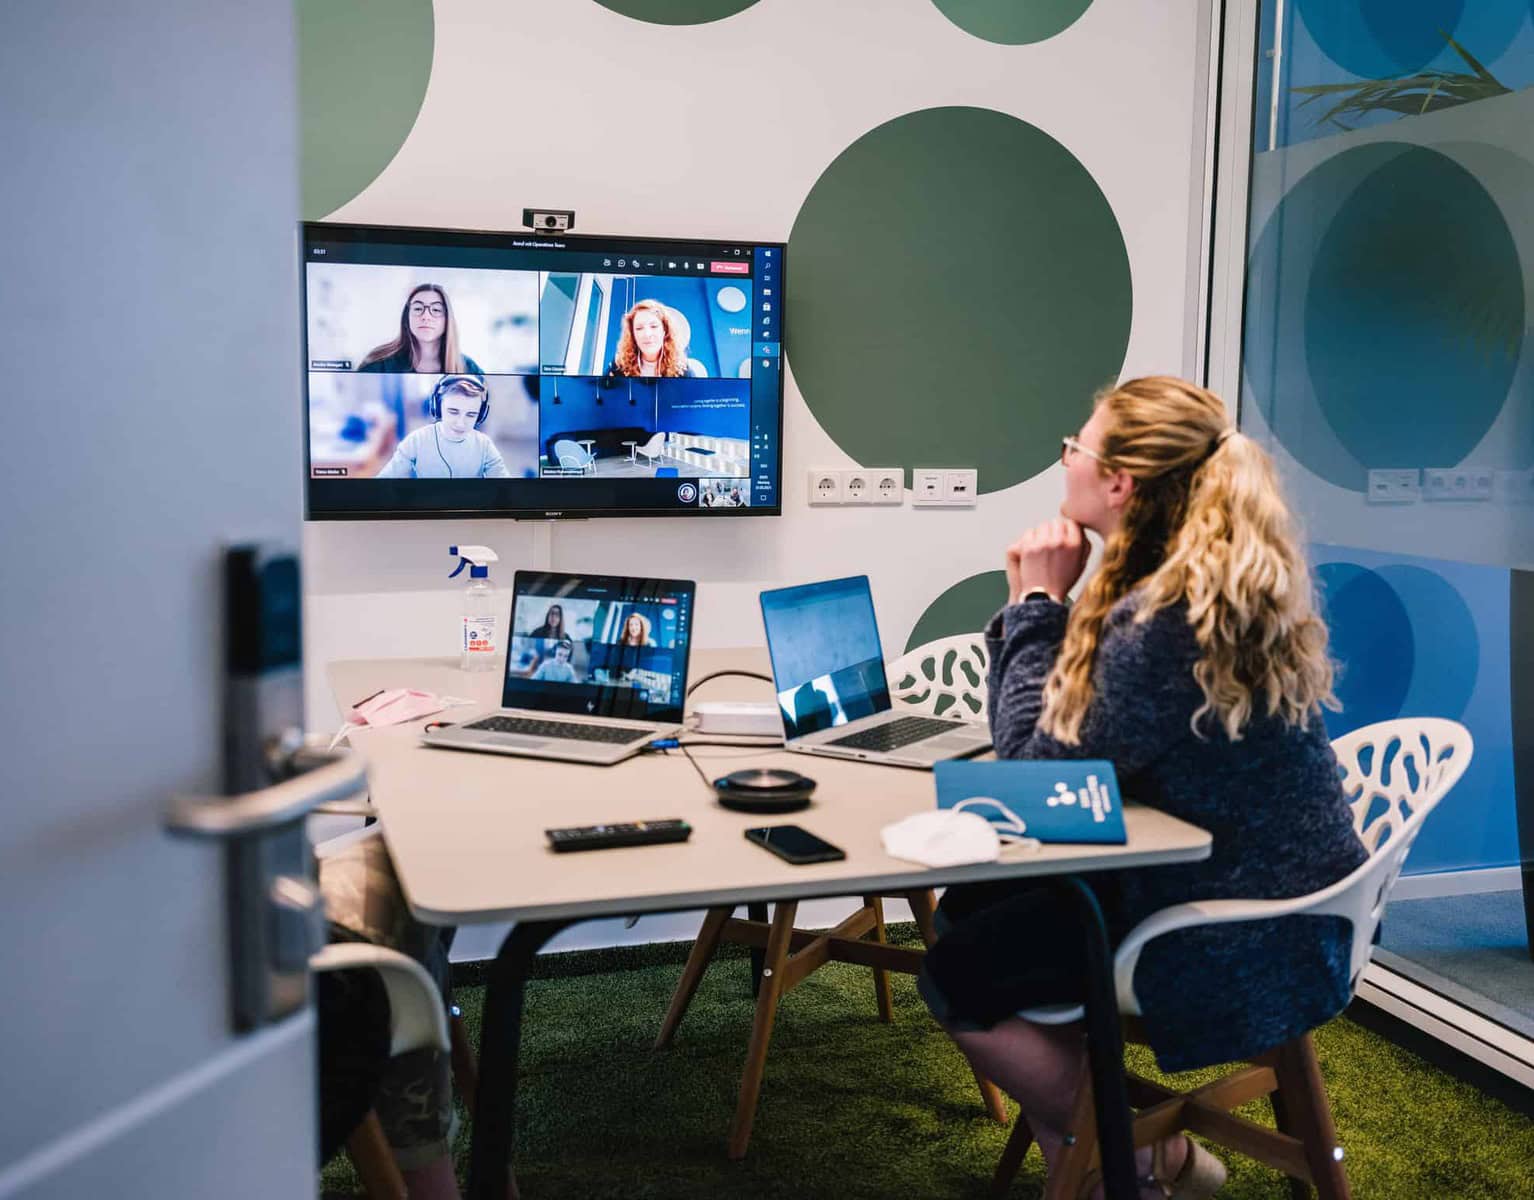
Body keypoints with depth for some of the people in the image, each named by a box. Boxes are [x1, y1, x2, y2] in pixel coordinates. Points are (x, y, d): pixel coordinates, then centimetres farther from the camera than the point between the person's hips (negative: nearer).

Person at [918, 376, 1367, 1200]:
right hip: (1262, 896, 10)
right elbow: (1064, 730, 8)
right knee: (970, 908, 12)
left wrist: (1038, 603, -14)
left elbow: (1037, 767, -16)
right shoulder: (1226, 582, 3)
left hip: (1241, 945, -10)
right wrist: (1035, 606, -6)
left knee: (958, 977, -1)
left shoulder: (1162, 619, -28)